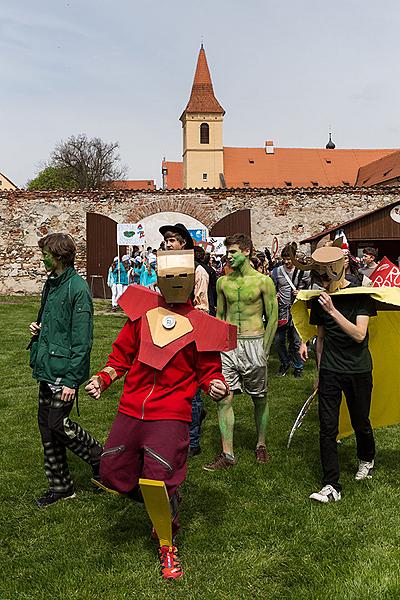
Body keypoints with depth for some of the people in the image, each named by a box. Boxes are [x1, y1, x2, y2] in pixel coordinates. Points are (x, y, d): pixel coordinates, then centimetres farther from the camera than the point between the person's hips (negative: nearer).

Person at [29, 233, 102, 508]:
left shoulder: (77, 288, -16)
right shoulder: (51, 284, 12)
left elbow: (82, 340, -19)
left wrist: (72, 380, -21)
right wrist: (38, 328, 4)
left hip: (65, 371, -9)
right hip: (47, 369, 9)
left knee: (58, 423, -6)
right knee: (46, 425, 12)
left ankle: (100, 459, 19)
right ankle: (60, 486, 26)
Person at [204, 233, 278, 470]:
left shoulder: (263, 281, -4)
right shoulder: (223, 282, 7)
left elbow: (273, 317, -1)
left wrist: (264, 350, -5)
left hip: (253, 342, -3)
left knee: (259, 398, 10)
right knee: (224, 399, -2)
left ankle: (261, 444, 30)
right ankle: (228, 454, 7)